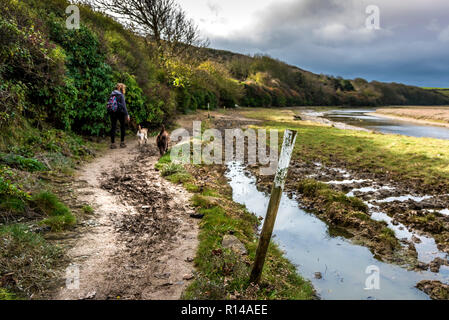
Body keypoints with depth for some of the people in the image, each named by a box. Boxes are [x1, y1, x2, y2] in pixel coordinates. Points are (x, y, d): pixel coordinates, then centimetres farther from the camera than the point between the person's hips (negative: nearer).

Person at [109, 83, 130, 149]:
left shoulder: (112, 94, 8)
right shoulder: (121, 95, -9)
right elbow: (123, 105, -15)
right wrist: (127, 115, -14)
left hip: (112, 113, 5)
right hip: (120, 112, -5)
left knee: (113, 127, 6)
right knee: (123, 126, 10)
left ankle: (112, 143, 5)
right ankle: (122, 142, 14)